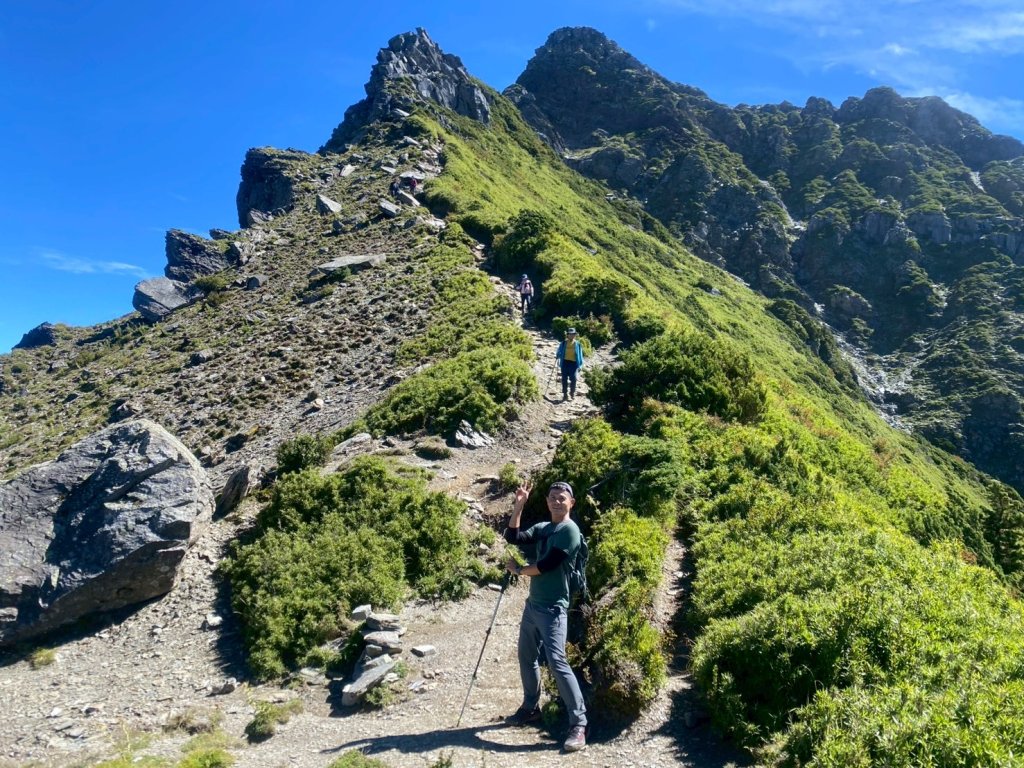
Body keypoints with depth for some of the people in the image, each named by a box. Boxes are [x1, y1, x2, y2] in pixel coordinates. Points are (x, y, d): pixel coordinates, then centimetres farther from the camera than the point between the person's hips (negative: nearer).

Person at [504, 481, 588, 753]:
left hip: (552, 608, -8)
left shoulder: (569, 530, -13)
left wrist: (518, 569, -3)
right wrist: (518, 506, -4)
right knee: (527, 657, 17)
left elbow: (547, 565, -18)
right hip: (532, 604, 8)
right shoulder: (542, 528, 12)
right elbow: (513, 537, 4)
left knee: (557, 662, -14)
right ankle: (531, 708, 34)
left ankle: (579, 724, -8)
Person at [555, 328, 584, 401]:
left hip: (573, 363, -1)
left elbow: (580, 355, 7)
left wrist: (580, 364, 4)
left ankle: (572, 394, 12)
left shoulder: (577, 344, 4)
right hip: (565, 362, 1)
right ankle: (565, 394, 12)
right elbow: (559, 352, 12)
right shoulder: (564, 343, 5)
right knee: (564, 379, 4)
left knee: (573, 379, -5)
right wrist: (557, 356, -7)